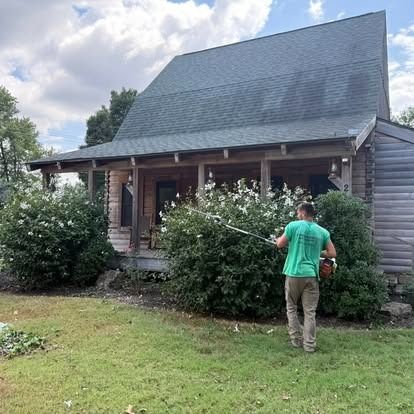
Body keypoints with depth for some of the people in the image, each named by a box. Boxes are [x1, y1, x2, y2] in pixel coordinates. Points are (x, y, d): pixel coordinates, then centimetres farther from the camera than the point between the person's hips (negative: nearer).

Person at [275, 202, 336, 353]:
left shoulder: (293, 226, -6)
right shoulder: (322, 232, 3)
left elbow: (280, 245, 2)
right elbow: (332, 253, 6)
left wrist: (279, 238, 24)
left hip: (294, 274, -2)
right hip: (311, 275, 2)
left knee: (291, 308, 16)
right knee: (310, 312, 8)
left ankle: (296, 339, 19)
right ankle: (309, 345, 9)